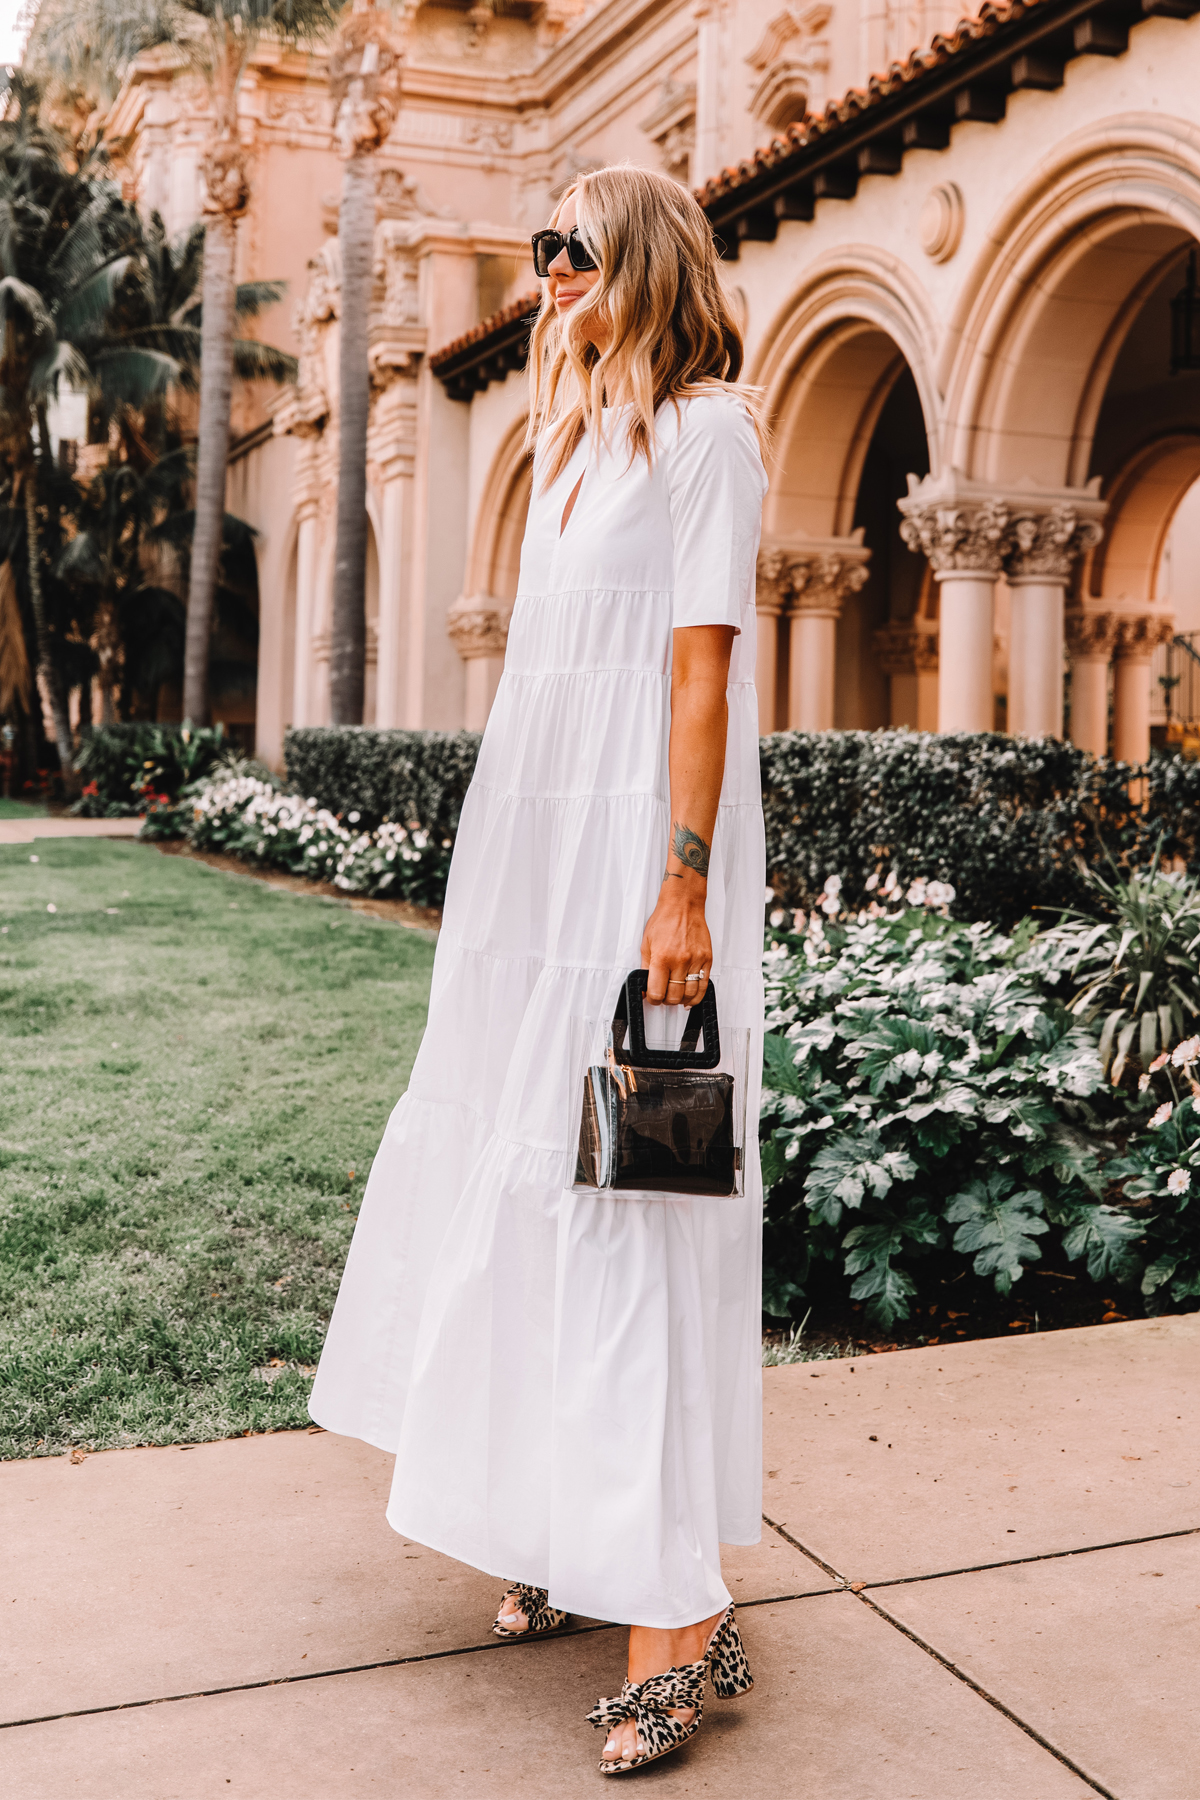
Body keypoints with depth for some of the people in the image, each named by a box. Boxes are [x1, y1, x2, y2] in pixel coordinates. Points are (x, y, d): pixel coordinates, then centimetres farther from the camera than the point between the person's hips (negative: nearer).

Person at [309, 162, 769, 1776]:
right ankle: (569, 1533, 23)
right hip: (536, 843, 9)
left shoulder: (704, 424, -4)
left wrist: (684, 882, -20)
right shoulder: (578, 432, 20)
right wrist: (507, 863, 17)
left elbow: (703, 665, -13)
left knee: (626, 1179, -10)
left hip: (641, 841, -8)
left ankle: (677, 1609, -2)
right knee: (516, 1158, 9)